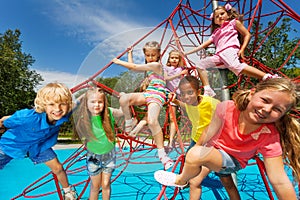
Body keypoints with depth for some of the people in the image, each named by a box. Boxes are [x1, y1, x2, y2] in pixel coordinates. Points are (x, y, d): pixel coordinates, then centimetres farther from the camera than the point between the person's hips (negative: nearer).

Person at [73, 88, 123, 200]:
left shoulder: (109, 113, -19)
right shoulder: (84, 118, -19)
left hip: (109, 155, 0)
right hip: (93, 157, 0)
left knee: (106, 185, 18)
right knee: (95, 186, 19)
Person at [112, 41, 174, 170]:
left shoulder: (156, 65, -7)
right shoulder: (148, 66, 21)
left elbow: (134, 67, -7)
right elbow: (132, 67, 27)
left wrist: (119, 62, 6)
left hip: (157, 95, -7)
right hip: (147, 93, 7)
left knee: (152, 121, -32)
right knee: (123, 99, -20)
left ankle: (161, 153, -20)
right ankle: (129, 122, 5)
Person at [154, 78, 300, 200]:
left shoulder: (269, 137, -29)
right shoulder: (227, 108, -28)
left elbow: (280, 183, -25)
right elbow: (208, 133, -14)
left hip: (233, 161, -3)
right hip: (213, 150, 4)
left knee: (196, 154, -26)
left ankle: (179, 180, 3)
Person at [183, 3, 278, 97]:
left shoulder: (233, 22, 23)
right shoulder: (215, 33, 34)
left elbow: (247, 35, 15)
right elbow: (203, 45, 28)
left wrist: (242, 49, -4)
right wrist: (187, 53, 22)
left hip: (229, 50, -6)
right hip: (219, 55, 6)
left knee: (235, 66, -36)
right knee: (200, 65, -6)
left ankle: (267, 77, -39)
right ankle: (208, 91, -15)